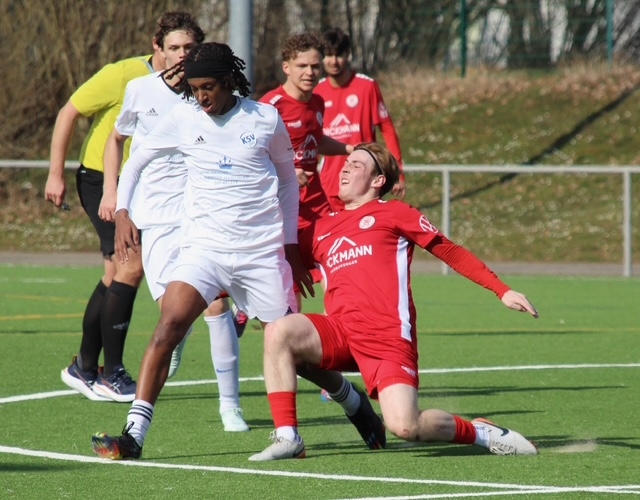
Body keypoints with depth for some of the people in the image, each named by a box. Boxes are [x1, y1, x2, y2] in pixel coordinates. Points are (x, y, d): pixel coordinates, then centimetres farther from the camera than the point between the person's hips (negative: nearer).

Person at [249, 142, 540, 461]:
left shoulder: (392, 213, 11)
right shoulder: (321, 229, 22)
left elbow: (449, 251, 12)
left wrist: (502, 291, 7)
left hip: (388, 337, -4)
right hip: (339, 333, 4)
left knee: (404, 427, -22)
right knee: (279, 331, -24)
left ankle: (480, 433, 7)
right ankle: (288, 439, -20)